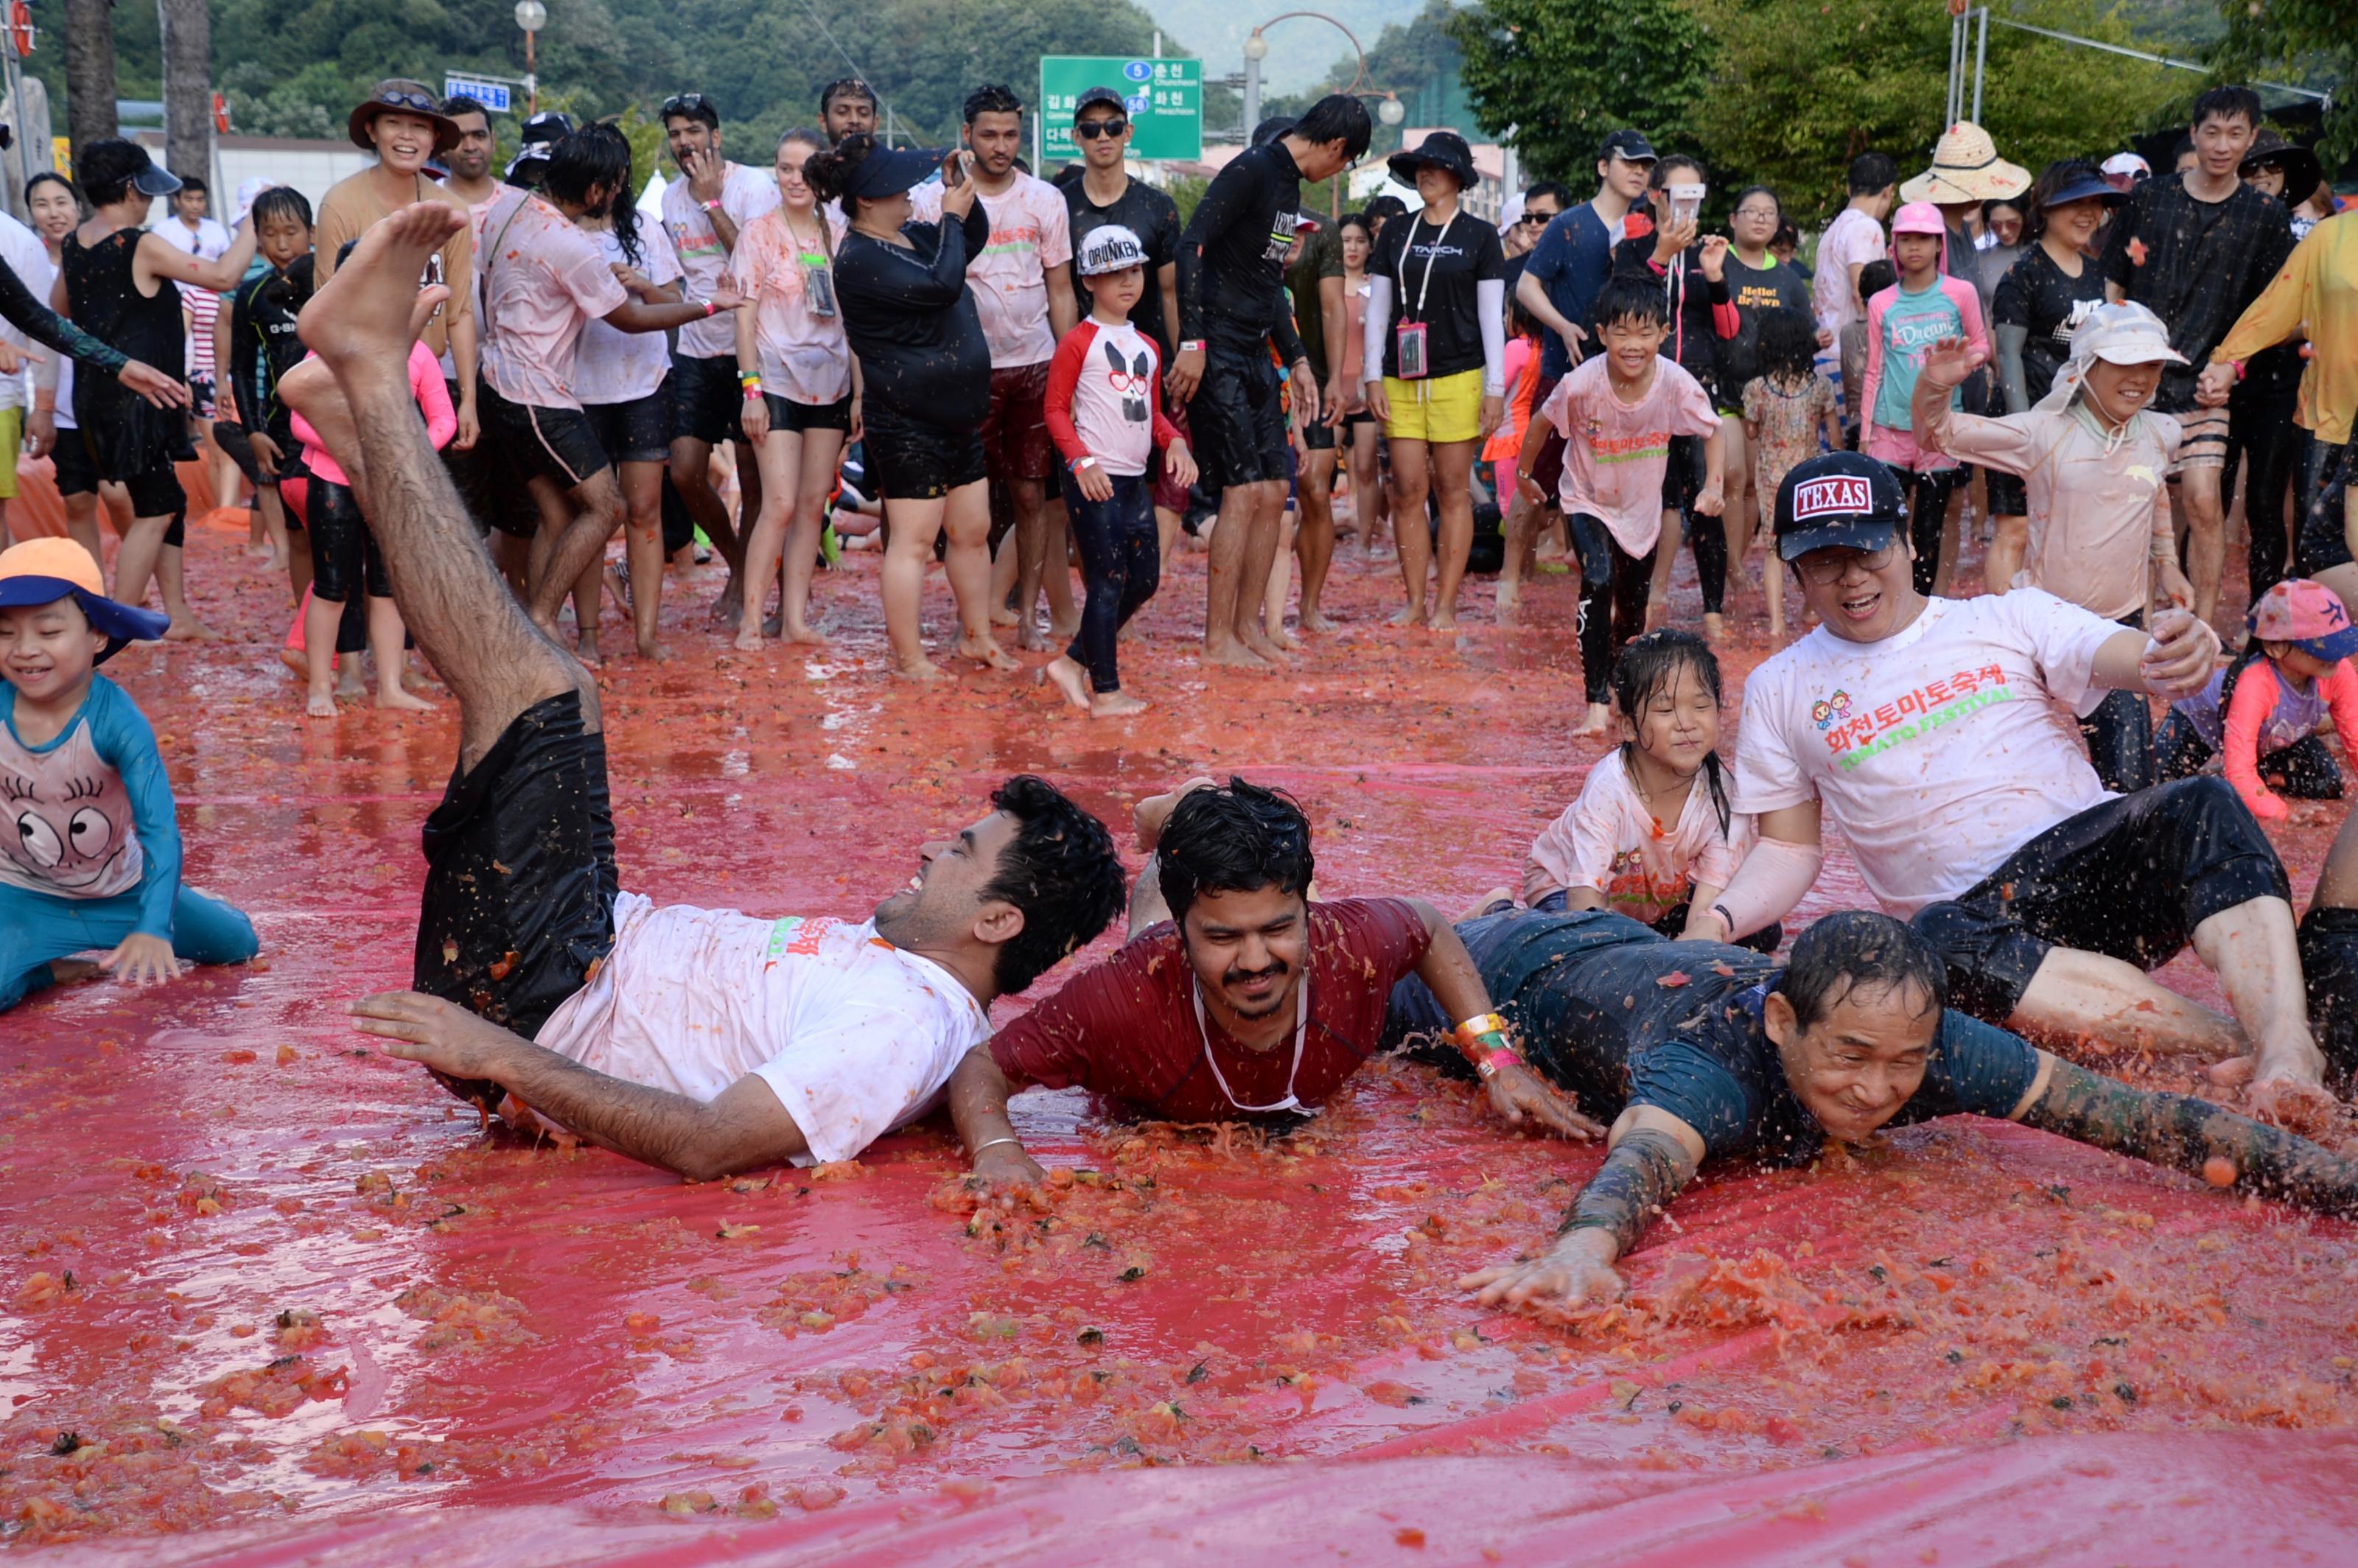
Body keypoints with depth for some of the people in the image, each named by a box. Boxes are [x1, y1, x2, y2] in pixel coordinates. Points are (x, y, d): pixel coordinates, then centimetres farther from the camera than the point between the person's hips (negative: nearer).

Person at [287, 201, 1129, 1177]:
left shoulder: (906, 1024, -24)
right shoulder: (893, 959, 8)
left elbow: (708, 1143, -33)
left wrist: (508, 1058, -33)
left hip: (534, 995, -9)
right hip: (607, 950, 9)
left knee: (542, 689, -18)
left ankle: (370, 362, -6)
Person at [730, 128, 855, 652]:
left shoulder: (839, 235, 8)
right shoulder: (759, 233, -1)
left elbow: (851, 318, 11)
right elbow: (745, 314, -3)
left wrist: (859, 391, 7)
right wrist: (751, 388, -10)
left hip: (830, 386, 4)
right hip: (779, 383, -4)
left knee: (814, 504, 5)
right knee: (781, 504, -12)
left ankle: (795, 618, 10)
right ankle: (751, 619, -6)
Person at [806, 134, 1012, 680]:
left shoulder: (911, 237, 11)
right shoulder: (860, 260, -18)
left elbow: (976, 236, 26)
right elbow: (941, 285, -28)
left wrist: (961, 186, 8)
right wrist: (951, 217, -15)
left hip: (958, 418, 9)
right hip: (906, 425, -9)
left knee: (972, 532, 14)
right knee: (915, 539, -5)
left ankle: (977, 637, 26)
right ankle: (908, 658, 2)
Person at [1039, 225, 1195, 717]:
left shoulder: (1147, 347, 16)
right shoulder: (1079, 342, -6)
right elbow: (1056, 409, -7)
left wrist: (1175, 441, 3)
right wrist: (1081, 460, -18)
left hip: (1136, 482, 8)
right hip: (1095, 482, -8)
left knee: (1143, 581, 10)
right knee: (1108, 584, -6)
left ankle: (1074, 662, 20)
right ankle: (1106, 693, 0)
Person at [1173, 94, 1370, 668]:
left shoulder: (1289, 184, 17)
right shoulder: (1252, 170, -12)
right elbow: (1191, 245, -20)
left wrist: (1296, 360, 23)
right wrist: (1192, 342, -24)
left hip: (1256, 356, 9)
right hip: (1217, 355, -9)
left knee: (1273, 493, 8)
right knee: (1244, 490, -10)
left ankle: (1248, 626, 17)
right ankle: (1217, 640, -4)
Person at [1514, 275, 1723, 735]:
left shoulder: (1677, 384, -25)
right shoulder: (1582, 384, -28)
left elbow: (1711, 431, -5)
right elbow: (1542, 422, -8)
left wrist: (1713, 485, -15)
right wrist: (1524, 474, 3)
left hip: (1642, 508, 3)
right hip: (1588, 501, -3)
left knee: (1634, 610, 15)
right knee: (1598, 583, -26)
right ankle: (1597, 704, -23)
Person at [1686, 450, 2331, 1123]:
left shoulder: (2007, 618, 12)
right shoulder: (1779, 691, 16)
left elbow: (2126, 657, -6)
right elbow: (1789, 850, 17)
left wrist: (2176, 648, -32)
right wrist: (1719, 919, -5)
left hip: (2098, 857, 1)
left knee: (2203, 806, -29)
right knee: (1937, 942, -37)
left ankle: (2287, 1047, -43)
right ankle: (2232, 1046, -38)